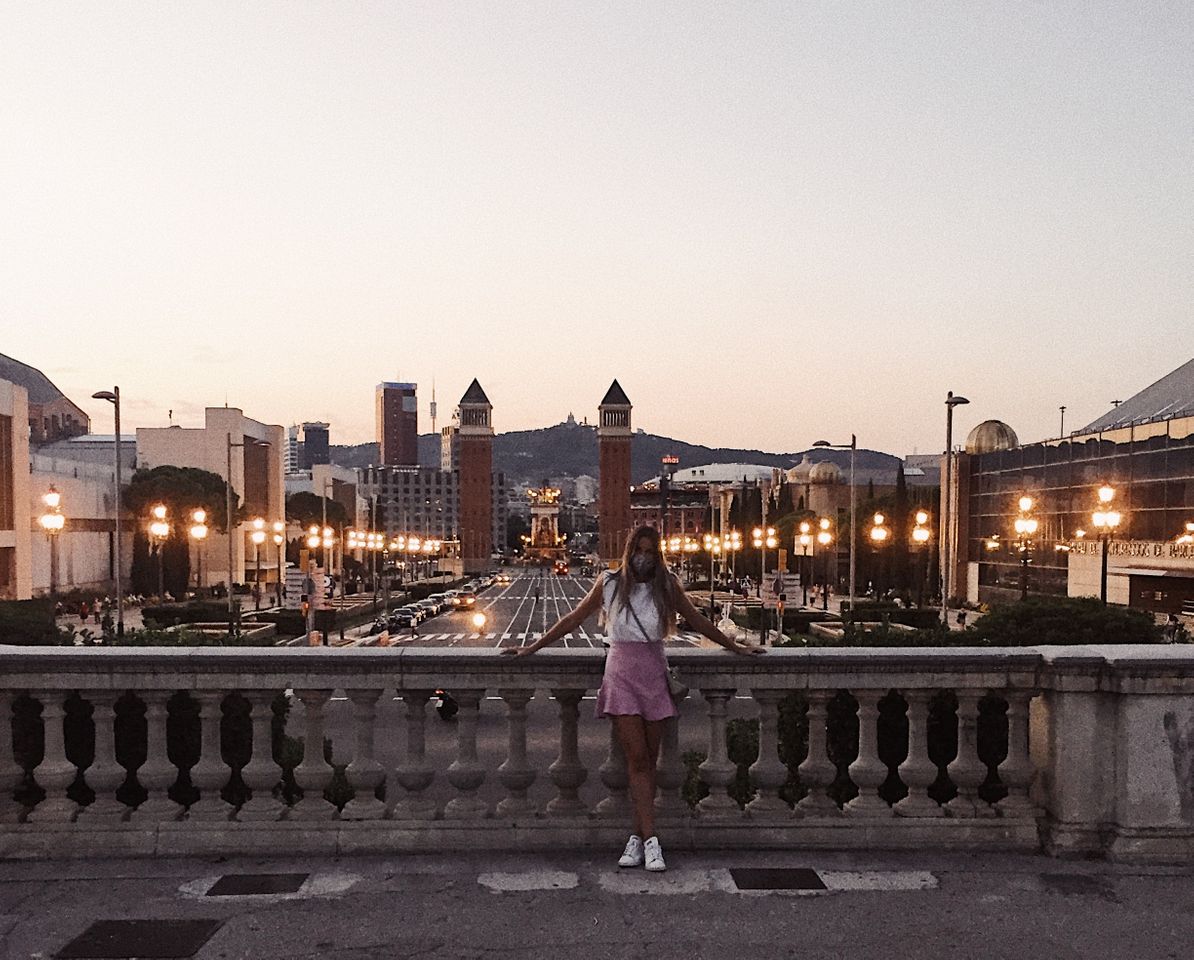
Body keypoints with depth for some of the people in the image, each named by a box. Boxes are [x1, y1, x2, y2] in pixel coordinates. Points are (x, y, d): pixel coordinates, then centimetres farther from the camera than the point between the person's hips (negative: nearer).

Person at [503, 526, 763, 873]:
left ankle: (637, 838, 10)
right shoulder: (609, 583, 2)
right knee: (637, 759, -9)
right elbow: (574, 619, 10)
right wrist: (532, 648, 12)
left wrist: (735, 647, 20)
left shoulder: (667, 585, 5)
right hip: (621, 675, -2)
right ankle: (650, 841, -11)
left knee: (648, 762, 3)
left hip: (654, 675, 2)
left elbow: (696, 621, 16)